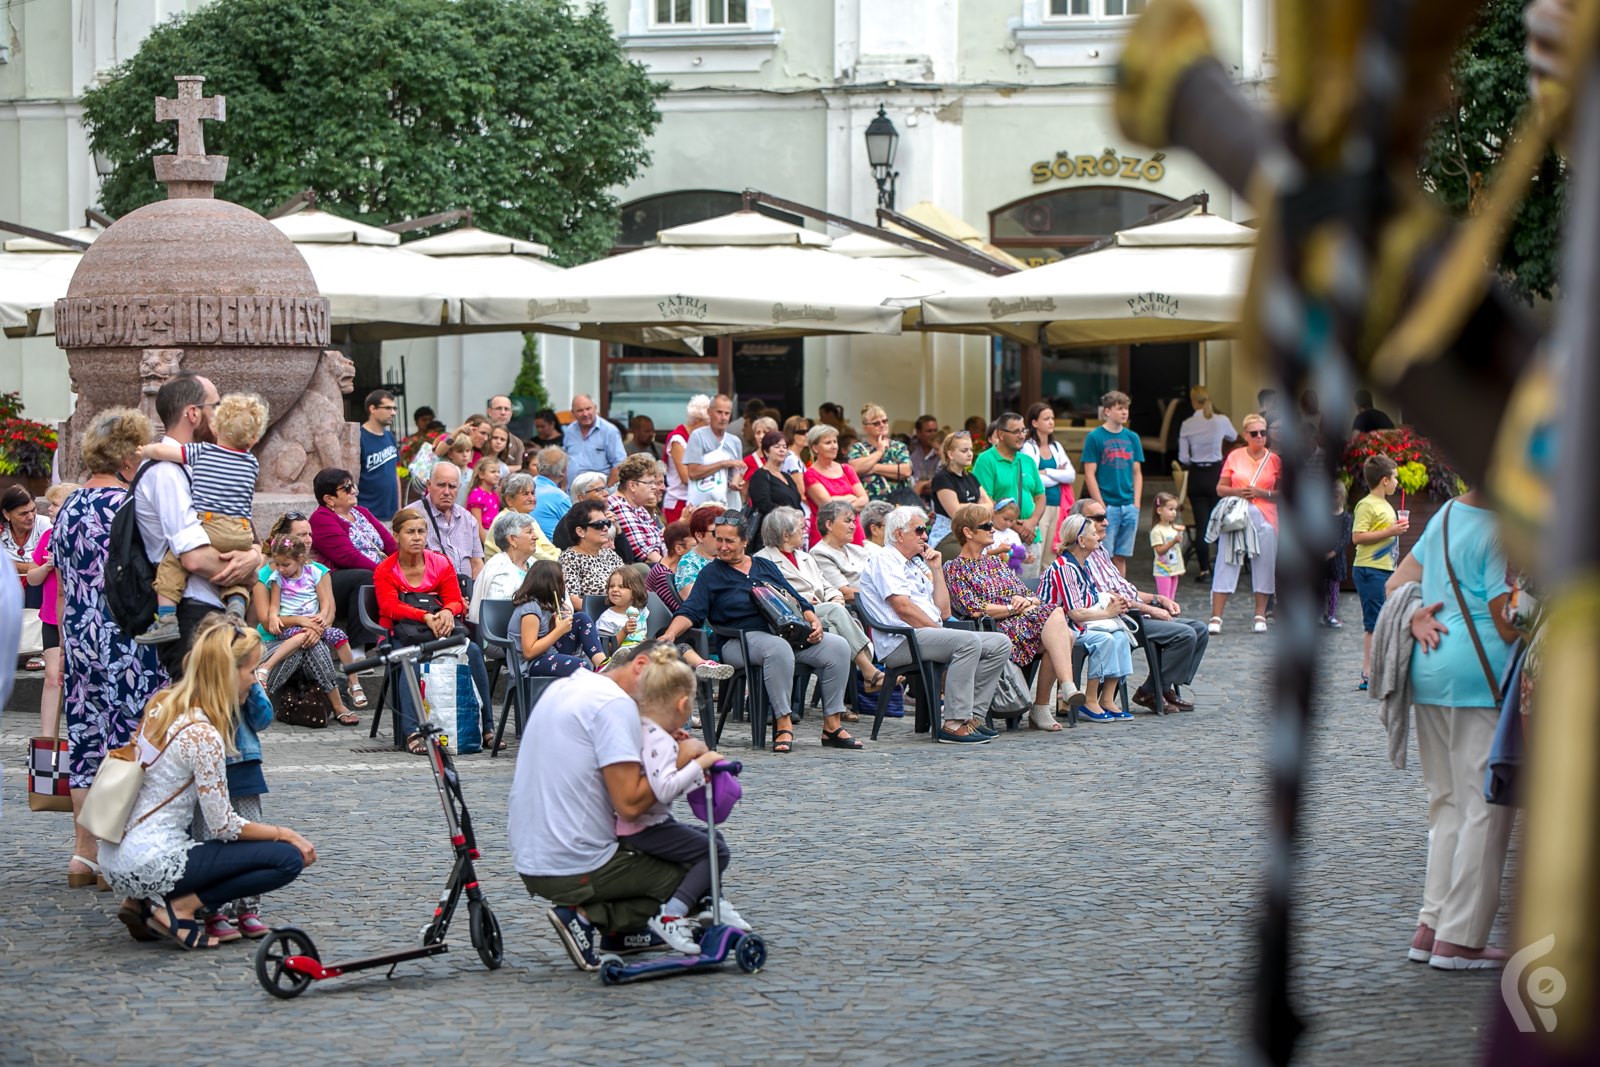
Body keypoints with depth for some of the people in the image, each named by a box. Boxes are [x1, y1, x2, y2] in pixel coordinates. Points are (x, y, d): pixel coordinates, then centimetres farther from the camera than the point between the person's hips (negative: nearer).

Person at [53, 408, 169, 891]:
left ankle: (84, 855, 14)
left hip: (79, 639, 8)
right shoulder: (126, 504, -12)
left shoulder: (68, 508, 12)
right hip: (127, 644, -8)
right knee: (127, 744, -3)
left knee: (87, 743, 11)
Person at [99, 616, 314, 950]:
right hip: (150, 866, -9)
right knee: (288, 858, -8)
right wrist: (284, 834, 1)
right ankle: (178, 909, -8)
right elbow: (223, 826, -12)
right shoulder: (204, 735, -18)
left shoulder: (162, 704, 7)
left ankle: (142, 903, 14)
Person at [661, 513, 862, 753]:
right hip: (740, 641, -5)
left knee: (838, 646, -17)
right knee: (778, 648, -40)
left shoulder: (765, 566, 21)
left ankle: (832, 726, -17)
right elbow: (690, 611, -4)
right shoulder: (711, 574, 8)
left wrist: (814, 621, 2)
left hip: (788, 633, 5)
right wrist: (670, 635, -23)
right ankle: (783, 724, -36)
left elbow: (796, 600, 21)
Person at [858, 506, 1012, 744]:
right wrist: (938, 630, -9)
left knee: (1000, 643, -2)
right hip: (901, 642, -10)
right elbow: (903, 607, -14)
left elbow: (943, 612, 20)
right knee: (969, 641, -32)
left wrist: (936, 570, 17)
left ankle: (970, 716, -9)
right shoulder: (883, 561, 0)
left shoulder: (916, 566, 28)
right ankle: (954, 724, -33)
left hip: (928, 635, 10)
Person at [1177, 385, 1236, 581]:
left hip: (1196, 477, 0)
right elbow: (1233, 438, 18)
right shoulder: (1221, 421, -6)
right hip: (1216, 474, 0)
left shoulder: (1187, 425, -7)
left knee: (1201, 523, 3)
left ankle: (1204, 570, 3)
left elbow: (1183, 459, -3)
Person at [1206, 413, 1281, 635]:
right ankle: (1216, 617, -6)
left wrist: (1262, 493, -11)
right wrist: (1238, 492, -10)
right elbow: (1220, 489, 8)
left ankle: (1260, 615, 11)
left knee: (1264, 565, 1)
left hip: (1264, 518, 1)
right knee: (1226, 564, -5)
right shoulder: (1234, 457, 7)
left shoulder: (1274, 460, 6)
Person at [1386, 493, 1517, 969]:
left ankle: (1432, 925, 15)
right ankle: (1459, 939, -1)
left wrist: (1416, 619, 2)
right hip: (1481, 679, -9)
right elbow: (1508, 624, -16)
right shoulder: (1501, 531, -14)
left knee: (1446, 804, 16)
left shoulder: (1446, 515, 14)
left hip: (1429, 671, 9)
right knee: (1485, 809, -2)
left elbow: (1396, 583, 18)